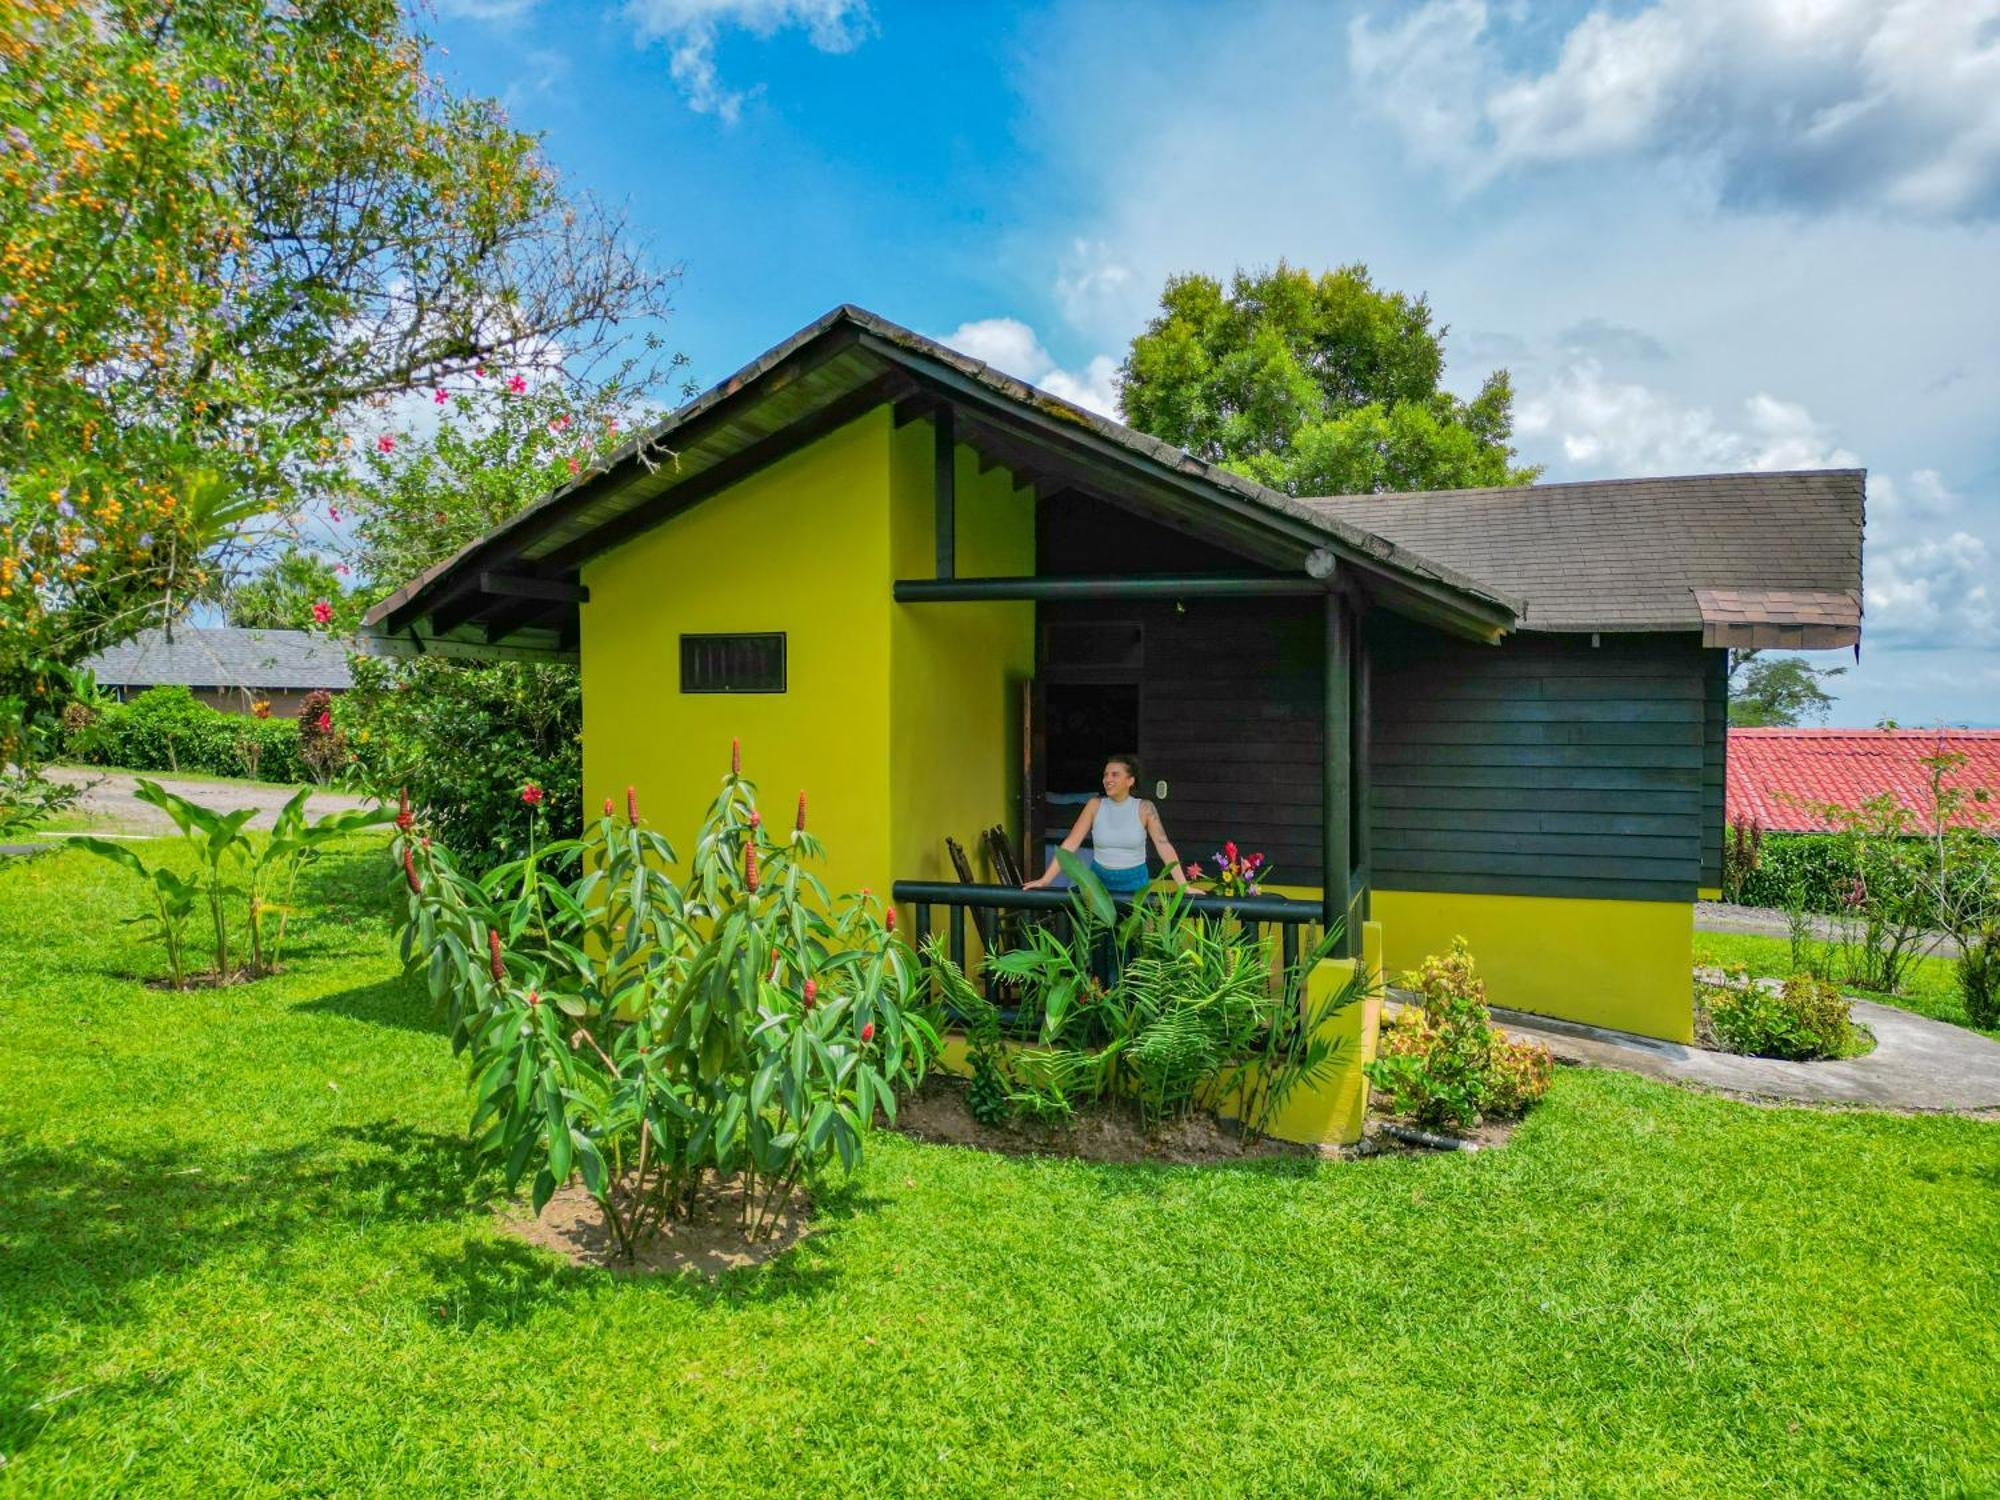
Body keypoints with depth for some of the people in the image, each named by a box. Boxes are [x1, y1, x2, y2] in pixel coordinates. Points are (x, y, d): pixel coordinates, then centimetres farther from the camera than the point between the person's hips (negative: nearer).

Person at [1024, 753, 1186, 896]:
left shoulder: (1144, 808, -8)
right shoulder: (1095, 805, -5)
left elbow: (1164, 846, -13)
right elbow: (1071, 843, -6)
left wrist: (1183, 886, -21)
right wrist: (1045, 879, -13)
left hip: (1134, 883, -1)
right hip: (1099, 880, 1)